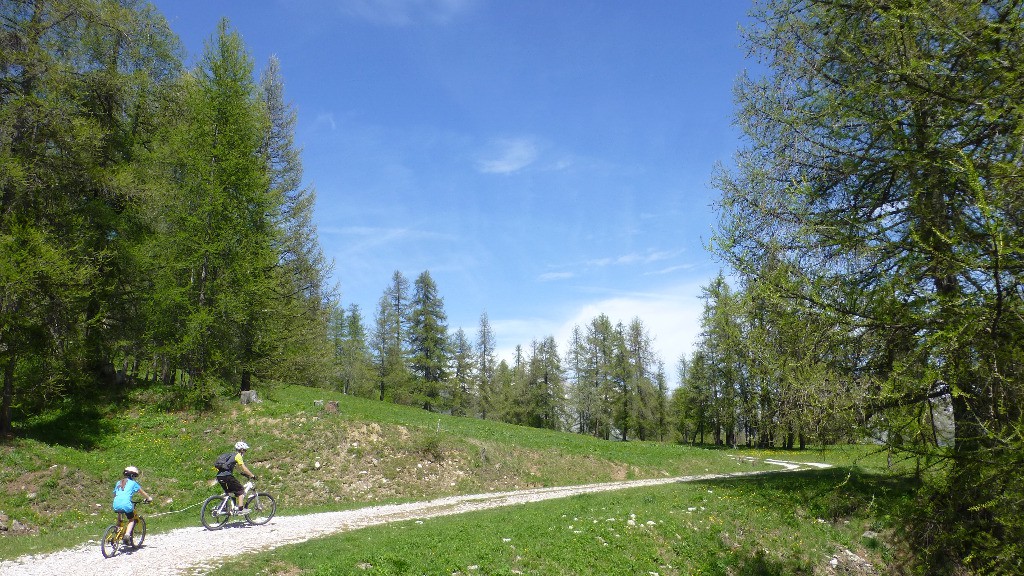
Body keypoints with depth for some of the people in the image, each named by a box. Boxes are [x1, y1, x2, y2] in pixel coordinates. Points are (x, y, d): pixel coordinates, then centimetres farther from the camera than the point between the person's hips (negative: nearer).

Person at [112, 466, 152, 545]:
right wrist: (149, 498, 32)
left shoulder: (118, 483, 23)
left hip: (116, 505, 5)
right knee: (132, 520, 12)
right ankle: (127, 534, -11)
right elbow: (142, 492, 17)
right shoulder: (133, 483, 9)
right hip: (126, 504, -5)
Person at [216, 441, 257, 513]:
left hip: (219, 476, 8)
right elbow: (244, 469, -4)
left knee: (229, 492, 23)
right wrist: (252, 476, 3)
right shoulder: (238, 456, -1)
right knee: (240, 490, 1)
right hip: (227, 475, -8)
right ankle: (240, 509, -6)